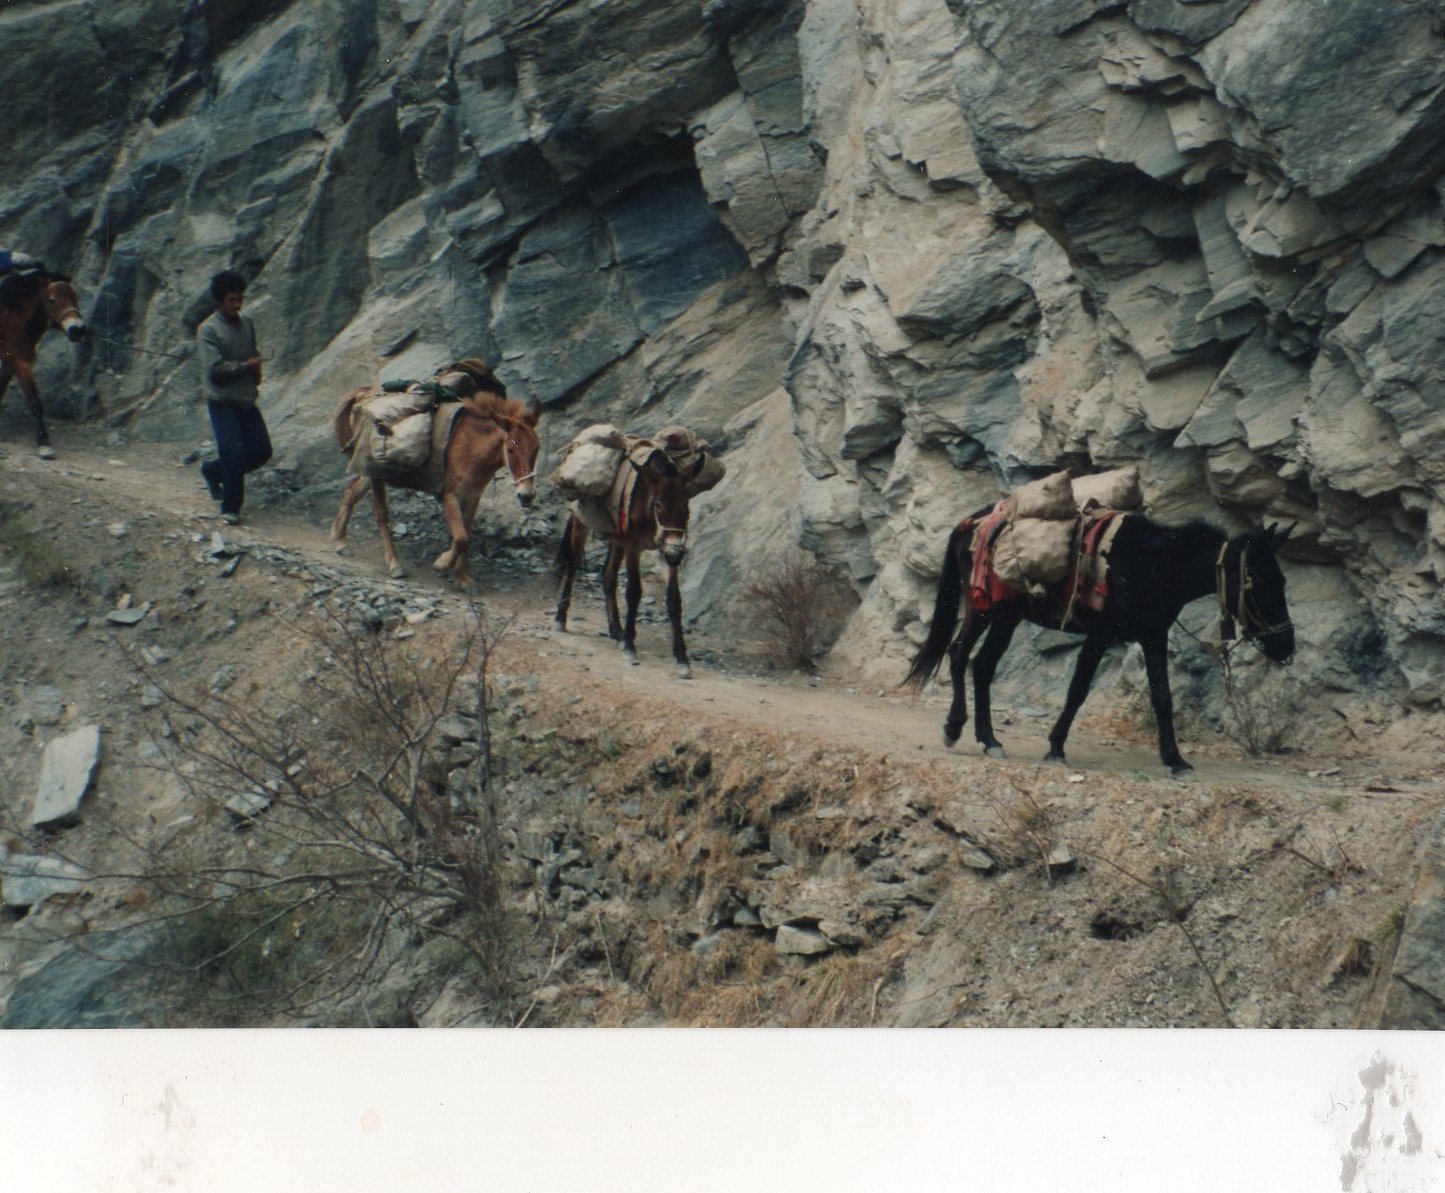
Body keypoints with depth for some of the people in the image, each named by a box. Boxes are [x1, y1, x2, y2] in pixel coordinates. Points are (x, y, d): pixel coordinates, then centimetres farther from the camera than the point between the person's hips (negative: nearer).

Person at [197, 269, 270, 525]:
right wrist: (247, 366, -12)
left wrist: (256, 371, 3)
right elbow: (215, 369, -20)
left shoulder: (246, 324, 9)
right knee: (234, 452, -11)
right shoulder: (208, 331, -13)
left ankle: (213, 470, 28)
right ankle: (230, 507, 4)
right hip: (222, 401, -7)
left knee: (261, 450, 7)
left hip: (246, 400, 7)